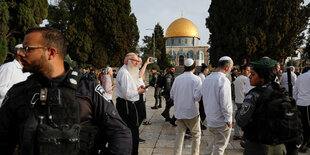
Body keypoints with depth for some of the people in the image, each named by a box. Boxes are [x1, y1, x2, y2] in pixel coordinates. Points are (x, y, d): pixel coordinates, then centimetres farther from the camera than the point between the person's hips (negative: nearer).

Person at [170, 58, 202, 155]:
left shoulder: (177, 78, 3)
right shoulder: (196, 79, -10)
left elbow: (172, 95, 8)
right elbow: (197, 97, -18)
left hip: (179, 112, 4)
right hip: (191, 111, -4)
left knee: (180, 134, 13)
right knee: (196, 134, 14)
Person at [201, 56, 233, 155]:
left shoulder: (207, 78, 6)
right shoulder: (223, 80, -20)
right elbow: (225, 103, -21)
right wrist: (229, 120, -10)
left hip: (209, 120, 7)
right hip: (221, 121, -7)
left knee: (213, 142, 26)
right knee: (220, 147, 8)